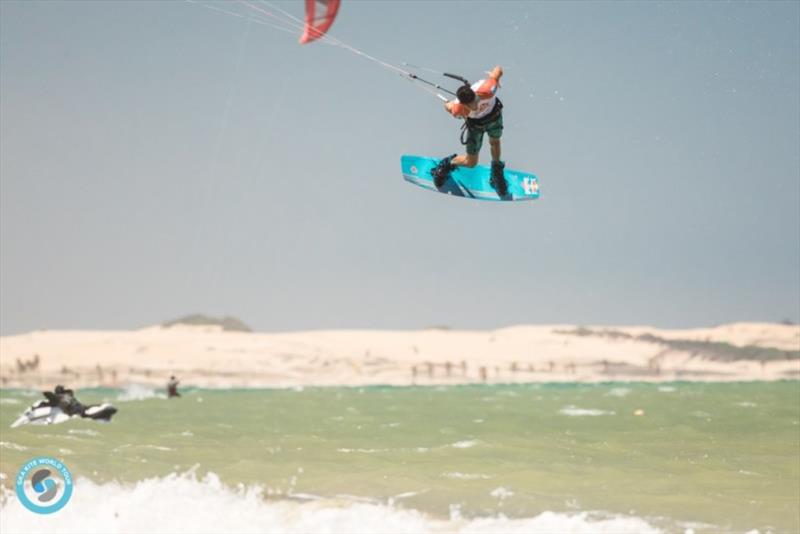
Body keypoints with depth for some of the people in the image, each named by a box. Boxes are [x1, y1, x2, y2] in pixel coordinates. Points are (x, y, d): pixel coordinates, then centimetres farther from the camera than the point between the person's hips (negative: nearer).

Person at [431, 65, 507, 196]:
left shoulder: (486, 90, -47)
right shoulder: (457, 109, -43)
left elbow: (498, 70, -30)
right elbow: (447, 105, -18)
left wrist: (495, 82, -6)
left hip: (494, 115, 2)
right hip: (475, 123, -2)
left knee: (495, 142, 30)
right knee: (471, 162, 7)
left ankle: (497, 171, 58)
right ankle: (448, 164, 39)